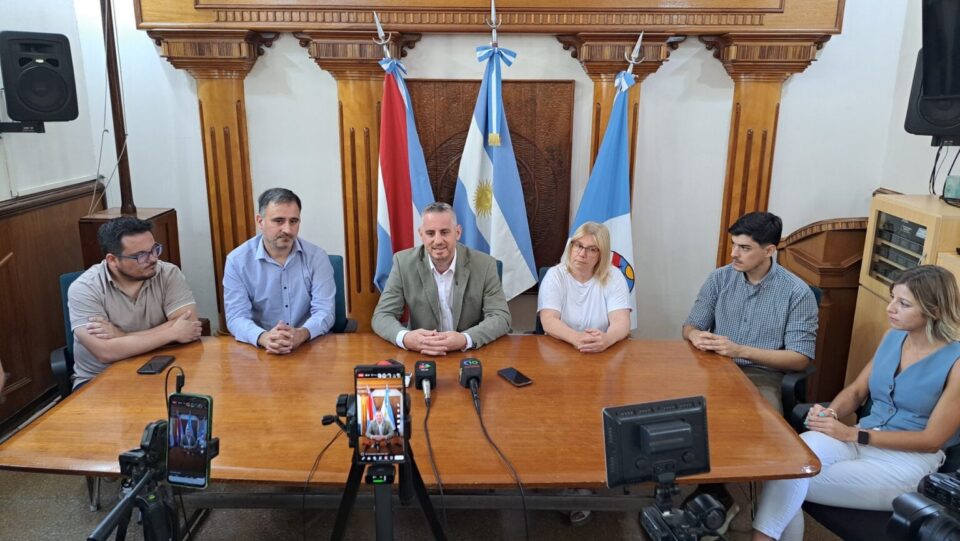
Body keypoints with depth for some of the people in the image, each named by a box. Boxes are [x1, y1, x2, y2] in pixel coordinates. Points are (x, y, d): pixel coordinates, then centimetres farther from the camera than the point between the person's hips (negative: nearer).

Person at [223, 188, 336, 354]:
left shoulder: (317, 256, -1)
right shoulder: (237, 261, -2)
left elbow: (324, 311, -7)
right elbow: (236, 317, -8)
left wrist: (301, 334, -29)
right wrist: (264, 338, -30)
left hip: (312, 347, 0)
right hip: (259, 351, 1)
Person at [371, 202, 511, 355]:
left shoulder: (484, 264, -9)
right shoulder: (404, 262, -7)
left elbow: (501, 317, -11)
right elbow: (382, 316, -7)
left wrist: (465, 340, -30)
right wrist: (405, 338, -30)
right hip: (420, 355, 1)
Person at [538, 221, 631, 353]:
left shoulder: (614, 277, 0)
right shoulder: (555, 275, -2)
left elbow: (621, 322, -11)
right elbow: (548, 321, -13)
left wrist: (606, 339, -33)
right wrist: (576, 338, -33)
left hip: (603, 351, 1)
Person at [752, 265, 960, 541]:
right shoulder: (893, 336, 6)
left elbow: (932, 440, -12)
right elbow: (856, 391, 12)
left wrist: (854, 434, -18)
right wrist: (831, 413, -11)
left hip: (909, 460, -5)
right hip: (861, 440, 5)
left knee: (793, 481, -24)